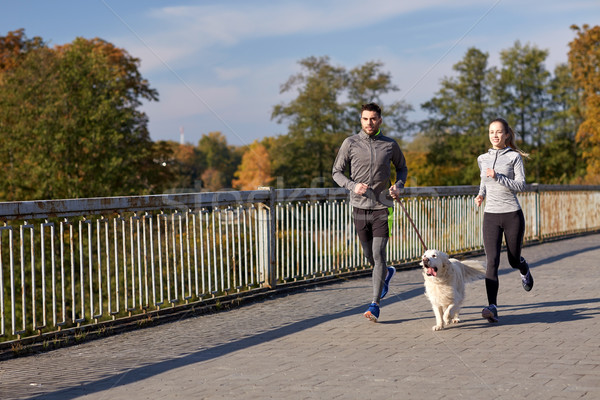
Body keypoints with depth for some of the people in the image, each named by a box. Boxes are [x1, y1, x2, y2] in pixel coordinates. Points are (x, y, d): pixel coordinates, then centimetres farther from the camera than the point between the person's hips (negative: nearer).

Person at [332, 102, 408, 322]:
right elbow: (337, 171, 6)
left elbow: (402, 168, 18)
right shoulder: (350, 143, 1)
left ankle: (375, 304, -5)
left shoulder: (390, 145, 3)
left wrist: (398, 186, -2)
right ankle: (387, 273, 46)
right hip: (359, 206, 2)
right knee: (369, 254, 13)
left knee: (378, 254, -10)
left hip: (382, 207, -2)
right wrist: (352, 186, -12)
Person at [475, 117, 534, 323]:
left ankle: (524, 269, 50)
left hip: (512, 215, -2)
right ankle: (492, 307, -18)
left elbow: (521, 185, -8)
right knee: (492, 261, -13)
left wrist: (497, 177, -19)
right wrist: (481, 195, 8)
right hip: (490, 216, 2)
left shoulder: (514, 157, -1)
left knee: (513, 260, 12)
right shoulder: (483, 159, 11)